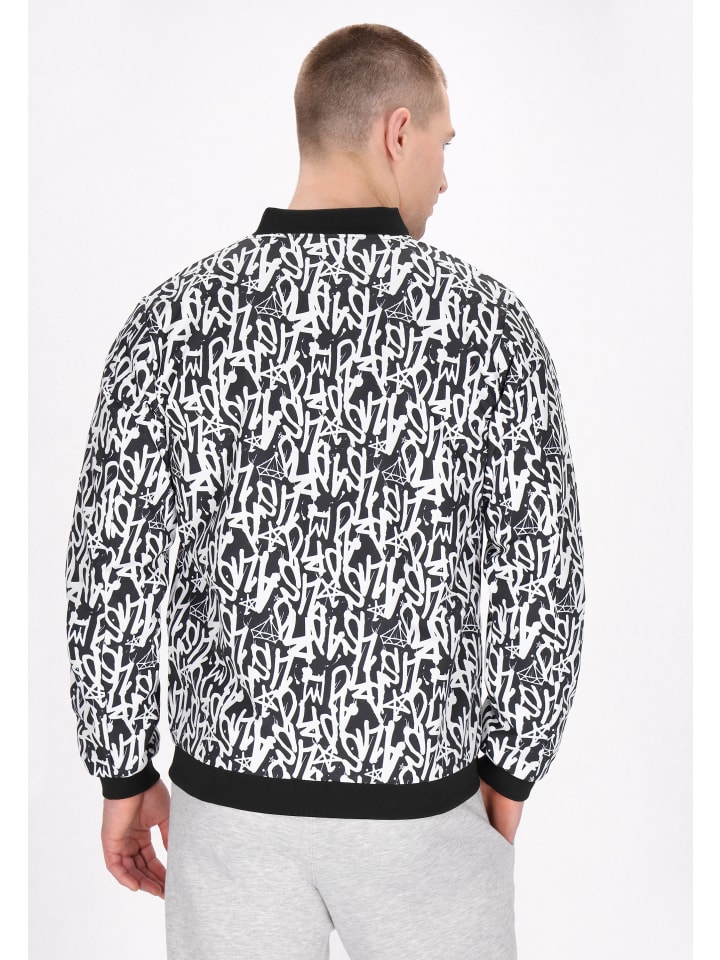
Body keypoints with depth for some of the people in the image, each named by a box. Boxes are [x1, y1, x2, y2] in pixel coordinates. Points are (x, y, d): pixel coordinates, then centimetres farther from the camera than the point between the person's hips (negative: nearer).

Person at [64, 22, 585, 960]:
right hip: (416, 809, -1)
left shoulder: (173, 317, -9)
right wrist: (511, 768, 5)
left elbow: (111, 576, -9)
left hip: (235, 795, 2)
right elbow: (541, 587, -12)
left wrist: (124, 775, 5)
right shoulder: (486, 321, -13)